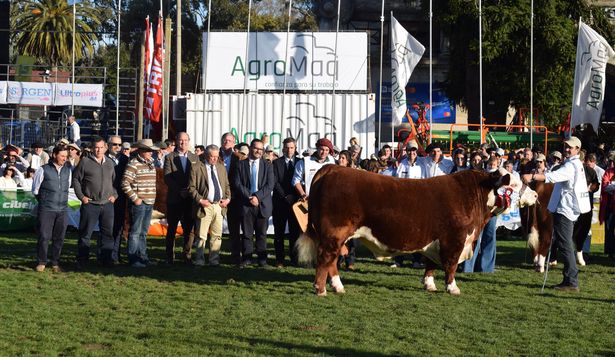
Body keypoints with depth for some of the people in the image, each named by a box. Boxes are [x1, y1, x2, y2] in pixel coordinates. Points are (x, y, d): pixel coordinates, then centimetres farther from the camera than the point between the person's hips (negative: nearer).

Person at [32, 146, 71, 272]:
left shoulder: (68, 170, 7)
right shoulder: (43, 170, -4)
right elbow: (35, 190, 5)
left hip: (63, 209, 3)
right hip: (46, 209, -3)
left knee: (59, 237, 5)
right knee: (44, 236, -3)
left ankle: (55, 263, 15)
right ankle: (41, 262, 9)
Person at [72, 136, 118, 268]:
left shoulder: (110, 163, 11)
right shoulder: (85, 162, -2)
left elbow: (115, 181, 21)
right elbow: (76, 179, 1)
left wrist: (114, 195, 7)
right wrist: (81, 196, -5)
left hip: (107, 204, 4)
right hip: (90, 203, -4)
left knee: (107, 233, 7)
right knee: (85, 233, -1)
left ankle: (104, 258, 17)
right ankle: (82, 260, 5)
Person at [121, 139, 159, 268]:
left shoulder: (151, 164, 15)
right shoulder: (133, 164, -11)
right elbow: (125, 183, -17)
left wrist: (153, 199, 15)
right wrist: (135, 198, -16)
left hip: (149, 203, 8)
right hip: (139, 203, -8)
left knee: (143, 232, 15)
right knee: (135, 232, -5)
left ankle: (142, 256, 21)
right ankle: (133, 259, -2)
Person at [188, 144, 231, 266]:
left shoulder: (221, 167, 16)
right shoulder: (196, 168, -3)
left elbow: (227, 185, 22)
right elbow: (191, 187, -5)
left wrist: (227, 198, 6)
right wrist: (200, 200, -14)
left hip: (219, 205, 5)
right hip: (205, 206, -5)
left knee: (217, 235, 7)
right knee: (202, 236, -4)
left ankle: (214, 260, 14)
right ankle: (200, 260, 4)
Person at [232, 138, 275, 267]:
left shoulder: (267, 166, 8)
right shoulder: (241, 165, 7)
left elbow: (270, 185, 0)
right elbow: (237, 184, 0)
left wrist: (258, 196, -12)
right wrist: (249, 197, -11)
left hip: (262, 203, 0)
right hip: (246, 203, 0)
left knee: (262, 233, 4)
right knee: (247, 232, 2)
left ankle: (262, 258, 8)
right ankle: (247, 258, 7)